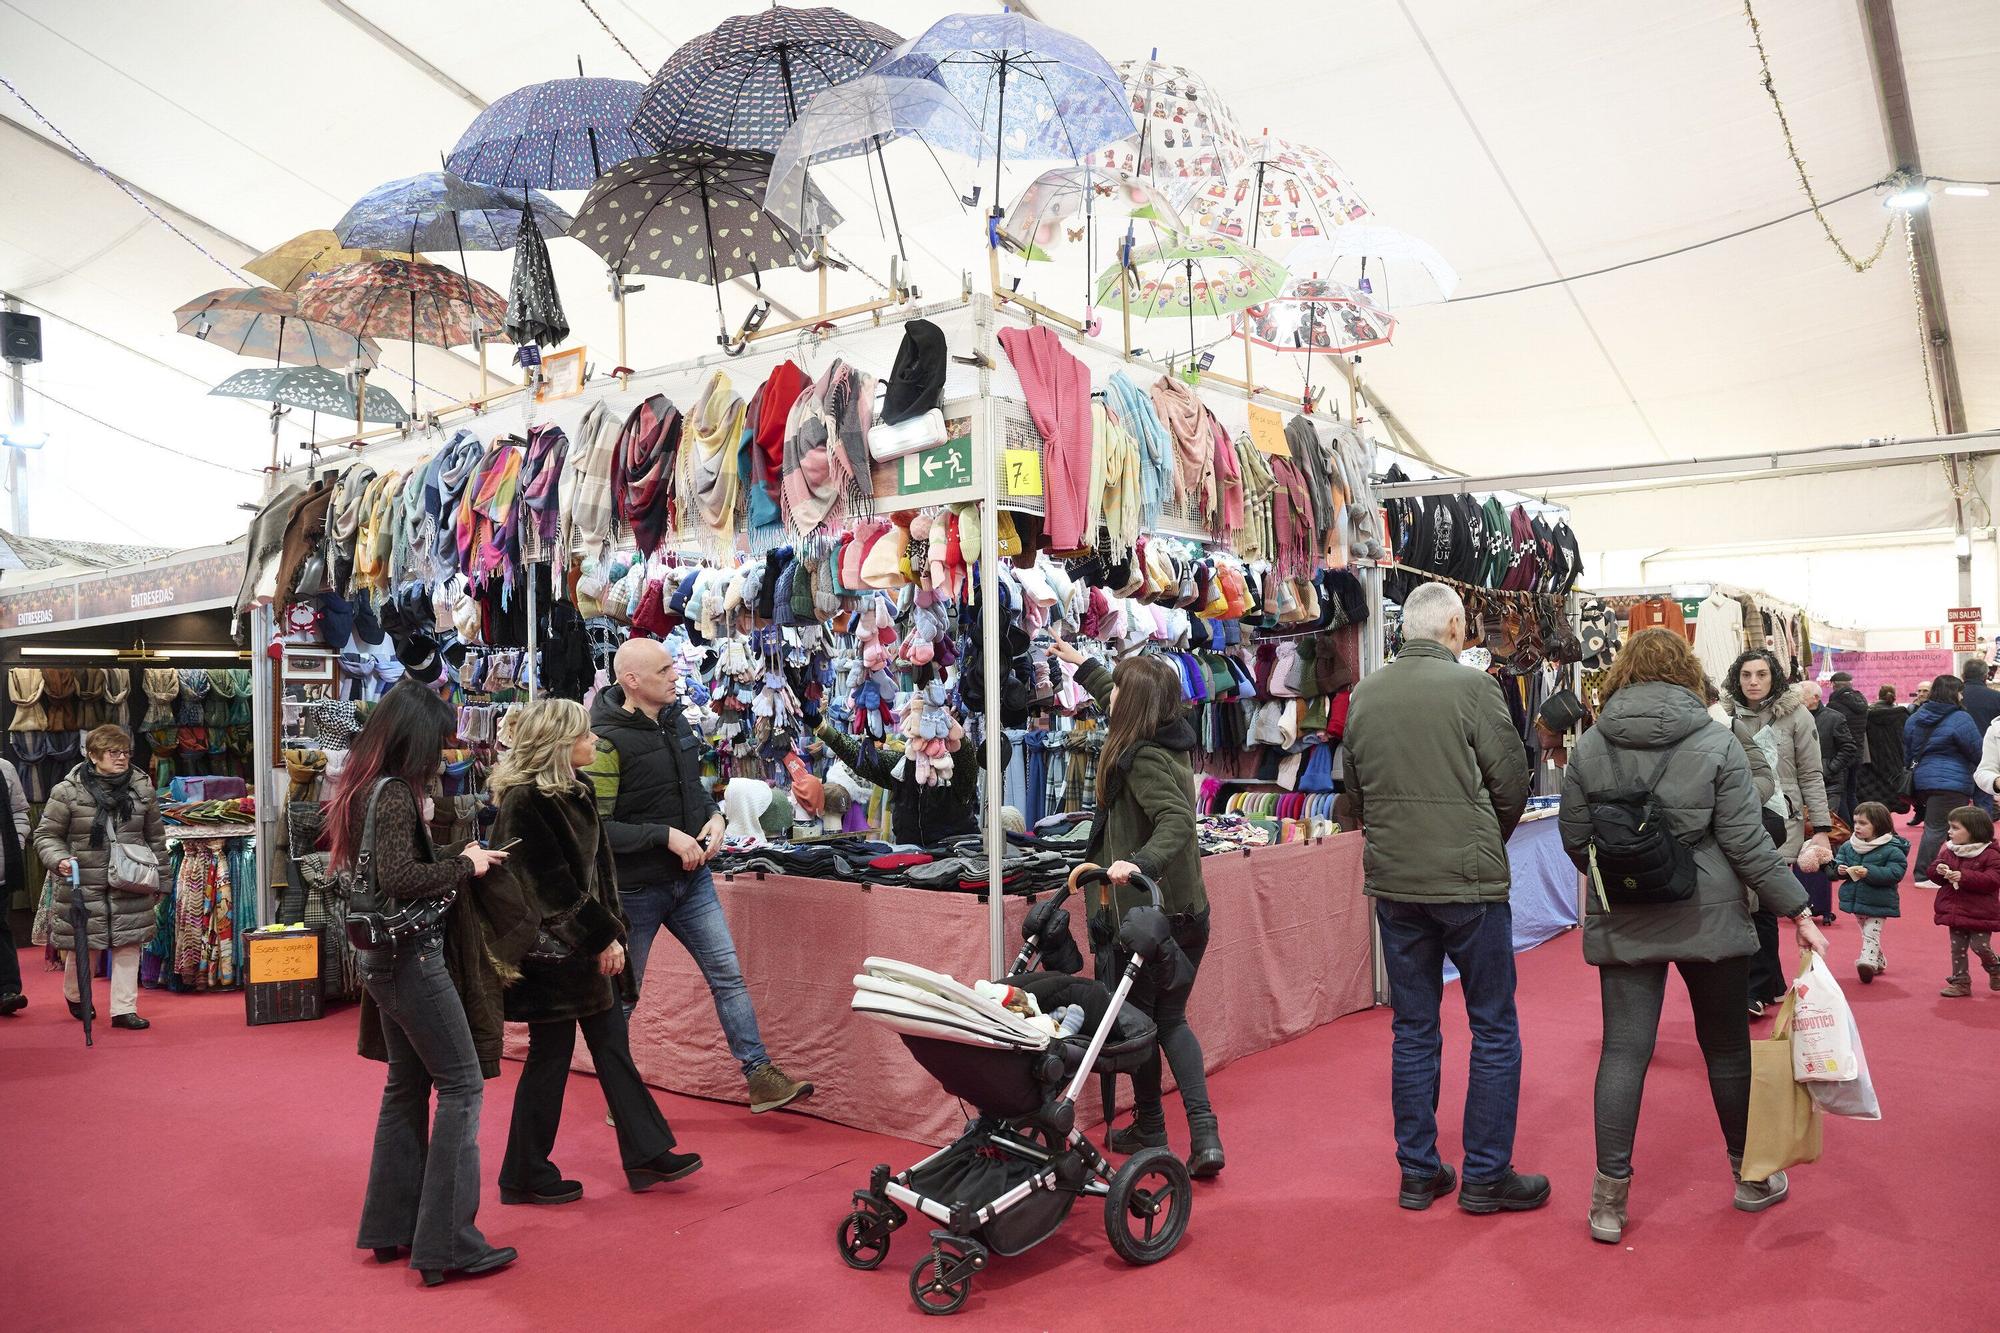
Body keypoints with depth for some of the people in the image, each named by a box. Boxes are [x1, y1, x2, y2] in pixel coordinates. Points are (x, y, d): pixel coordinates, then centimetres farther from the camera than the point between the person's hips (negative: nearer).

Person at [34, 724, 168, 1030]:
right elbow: (46, 835, 1)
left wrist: (160, 880, 11)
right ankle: (74, 996, 39)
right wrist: (59, 860, -19)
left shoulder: (142, 789, 3)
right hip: (82, 884, -2)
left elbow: (156, 838, 10)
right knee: (81, 946, 10)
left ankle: (124, 1008, 11)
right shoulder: (68, 792, -7)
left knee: (129, 945, 1)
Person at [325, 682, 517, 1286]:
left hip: (381, 956, 10)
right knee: (463, 1084, -5)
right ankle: (447, 1242, -4)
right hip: (412, 955, -10)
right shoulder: (395, 794, -18)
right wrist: (464, 865, -15)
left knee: (407, 1083, 17)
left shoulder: (362, 789, 11)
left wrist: (460, 859, 8)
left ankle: (391, 1225, 25)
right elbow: (399, 877, -29)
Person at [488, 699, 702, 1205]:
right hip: (552, 949, -9)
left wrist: (611, 932, 2)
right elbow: (554, 885, -19)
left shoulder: (577, 792, 8)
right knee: (551, 1056, 3)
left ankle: (646, 1154, 22)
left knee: (612, 1045, 13)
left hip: (588, 943, 9)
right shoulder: (525, 802, -19)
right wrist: (603, 937, -14)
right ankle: (525, 1177, 19)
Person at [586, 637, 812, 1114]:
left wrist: (714, 816, -2)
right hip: (635, 888, -6)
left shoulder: (675, 720, 4)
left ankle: (760, 1076, 10)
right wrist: (666, 835, -24)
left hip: (691, 878, 6)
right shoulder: (608, 741, -19)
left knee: (728, 973, 4)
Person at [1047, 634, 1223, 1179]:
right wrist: (1082, 664, 37)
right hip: (1188, 910, 8)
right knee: (1172, 1018, 15)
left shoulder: (1144, 759, -19)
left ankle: (1149, 1130, 24)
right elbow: (1121, 703, 27)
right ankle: (1204, 1133, 4)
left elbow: (1178, 820, -32)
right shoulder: (1171, 743, 8)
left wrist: (1140, 862, -46)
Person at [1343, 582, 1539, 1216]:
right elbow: (1512, 782, -5)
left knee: (1413, 1031, 14)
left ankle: (1418, 1172, 21)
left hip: (1393, 883, 5)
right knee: (1494, 1030, 9)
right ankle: (1486, 1175, 15)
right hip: (1469, 880, -5)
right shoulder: (1471, 685, -11)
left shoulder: (1364, 695, 3)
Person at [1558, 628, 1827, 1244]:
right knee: (1726, 1045, 16)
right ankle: (1750, 1177, 34)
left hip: (1622, 924, 1)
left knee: (1623, 1050, 3)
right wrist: (1799, 911, 1)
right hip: (1709, 917, -1)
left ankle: (1609, 1197, 2)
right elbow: (1748, 844, -9)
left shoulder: (1589, 748, -3)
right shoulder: (1716, 744, -7)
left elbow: (1575, 841, 3)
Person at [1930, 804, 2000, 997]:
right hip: (1955, 911, 5)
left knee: (1980, 946, -2)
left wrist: (1964, 876, -30)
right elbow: (1934, 872, 11)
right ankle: (1960, 983, 17)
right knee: (1957, 948, 9)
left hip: (1979, 914, -5)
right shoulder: (1948, 850, 5)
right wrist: (1939, 870, -13)